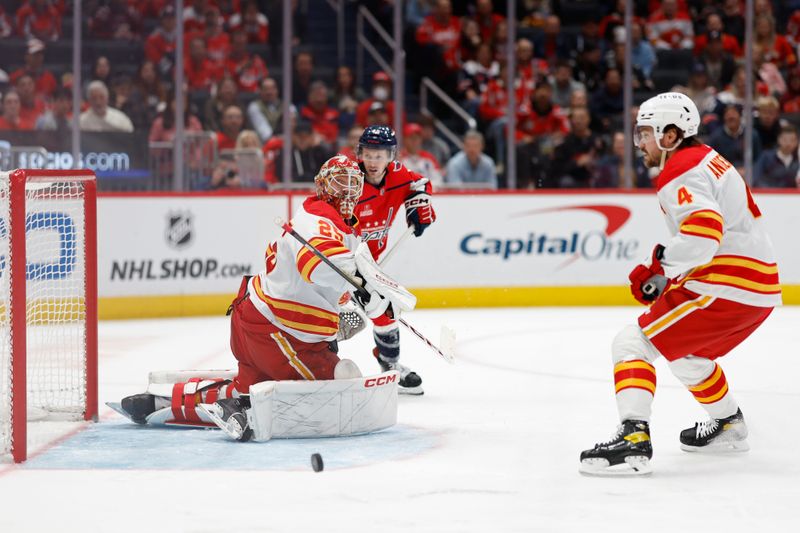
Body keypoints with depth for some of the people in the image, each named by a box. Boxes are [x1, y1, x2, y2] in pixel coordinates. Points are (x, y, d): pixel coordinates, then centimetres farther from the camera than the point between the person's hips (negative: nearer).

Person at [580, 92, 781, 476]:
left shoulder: (680, 173, -12)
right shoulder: (709, 160, 20)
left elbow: (704, 232, -29)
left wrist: (661, 266, -18)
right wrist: (667, 271, 18)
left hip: (726, 286, -10)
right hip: (761, 287, 10)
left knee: (632, 343, -11)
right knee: (686, 352, 33)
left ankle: (633, 439, -26)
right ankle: (729, 426, 47)